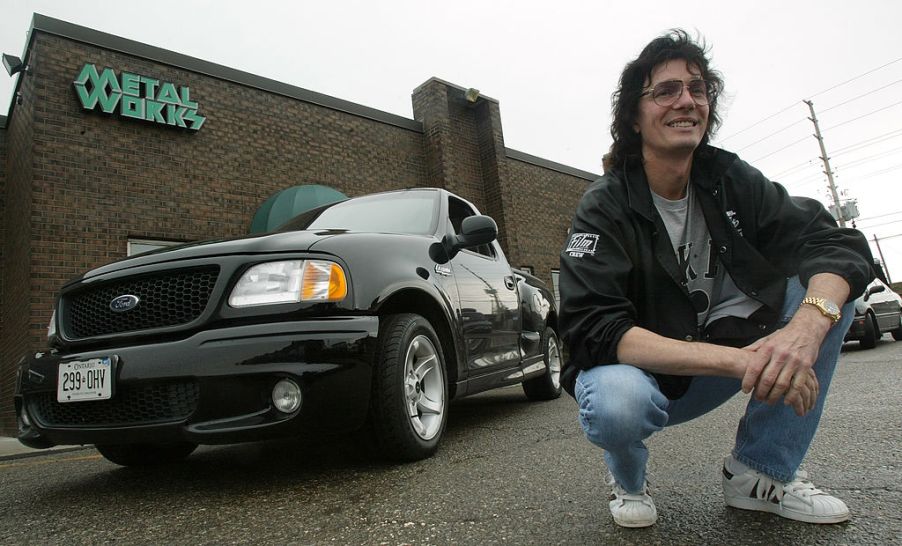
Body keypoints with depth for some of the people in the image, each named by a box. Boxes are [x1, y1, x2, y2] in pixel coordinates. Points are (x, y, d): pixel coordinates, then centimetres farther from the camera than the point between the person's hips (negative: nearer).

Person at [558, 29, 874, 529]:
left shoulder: (732, 181, -3)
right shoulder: (604, 207, -17)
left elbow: (838, 244, -12)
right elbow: (593, 328, -28)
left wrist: (807, 327, -35)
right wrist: (735, 359, -36)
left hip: (724, 366, 5)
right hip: (640, 369, -4)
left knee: (828, 285, -12)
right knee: (615, 404, -39)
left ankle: (763, 472, -2)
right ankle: (627, 480, 2)